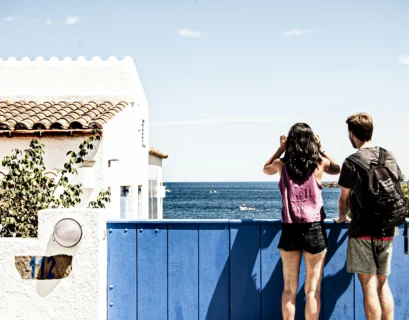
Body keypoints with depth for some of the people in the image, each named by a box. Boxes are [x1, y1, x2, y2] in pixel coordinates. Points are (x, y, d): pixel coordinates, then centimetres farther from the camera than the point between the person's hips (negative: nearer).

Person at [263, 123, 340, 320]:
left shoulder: (282, 164, -1)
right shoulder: (319, 163, -3)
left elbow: (266, 169, 23)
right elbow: (337, 169, 20)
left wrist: (280, 149, 17)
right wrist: (320, 149, 19)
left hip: (290, 230, 1)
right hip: (314, 229, -1)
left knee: (289, 290, 11)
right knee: (312, 290, 5)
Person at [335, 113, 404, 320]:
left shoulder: (352, 162, -9)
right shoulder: (390, 157, 7)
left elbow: (344, 198, -1)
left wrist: (342, 216, 18)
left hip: (363, 231, -5)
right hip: (387, 230, 6)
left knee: (369, 286, -2)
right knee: (382, 283, 14)